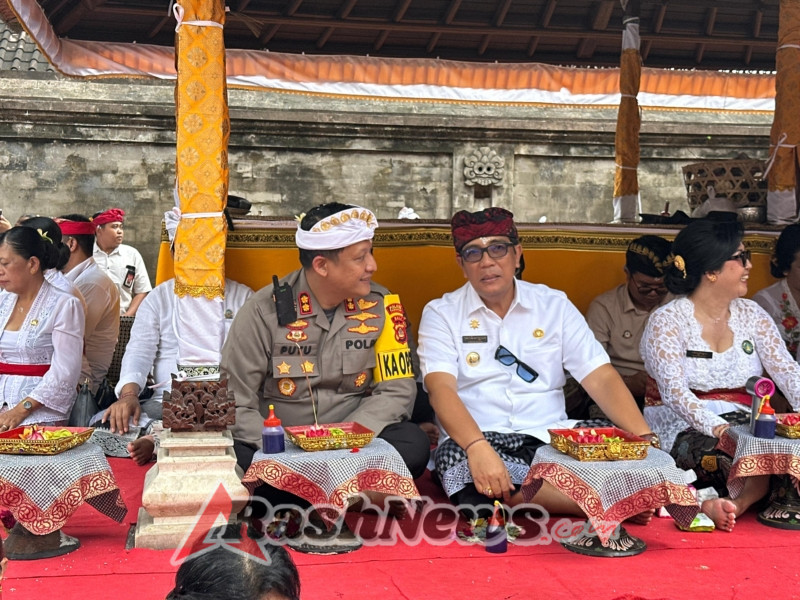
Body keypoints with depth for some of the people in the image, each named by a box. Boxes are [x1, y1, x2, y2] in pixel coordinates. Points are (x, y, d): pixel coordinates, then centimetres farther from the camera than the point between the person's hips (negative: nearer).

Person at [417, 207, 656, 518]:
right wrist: (478, 448, -31)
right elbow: (441, 389, -11)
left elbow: (601, 378, 3)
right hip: (474, 440, 0)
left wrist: (646, 439, -14)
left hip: (548, 439, 0)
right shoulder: (441, 314, 5)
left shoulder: (555, 306, 11)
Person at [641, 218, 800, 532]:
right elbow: (674, 391, -19)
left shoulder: (751, 314, 11)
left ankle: (732, 504, -36)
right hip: (684, 432, -5)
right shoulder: (667, 321, -6)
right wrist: (717, 428, -35)